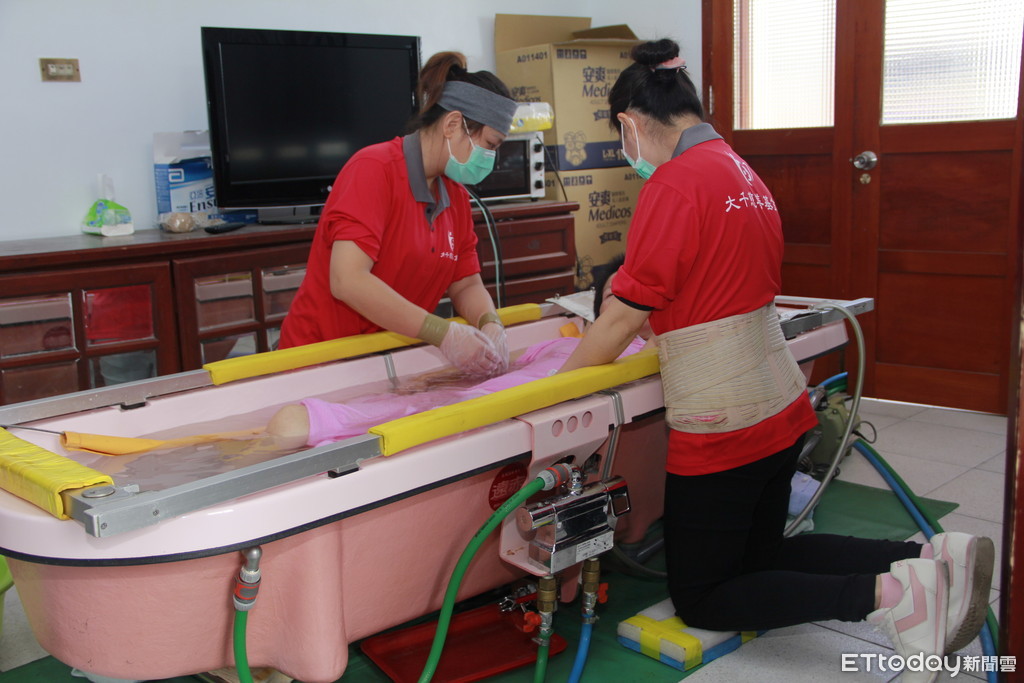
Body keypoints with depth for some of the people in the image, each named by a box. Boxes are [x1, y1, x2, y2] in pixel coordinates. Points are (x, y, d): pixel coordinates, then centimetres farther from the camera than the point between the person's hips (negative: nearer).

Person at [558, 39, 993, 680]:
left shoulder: (674, 183, -16)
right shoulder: (744, 173, 11)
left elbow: (626, 315, -16)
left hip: (722, 422, -9)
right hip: (782, 405, 9)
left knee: (701, 598, 8)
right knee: (759, 554, 25)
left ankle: (885, 594, -11)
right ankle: (931, 559, 7)